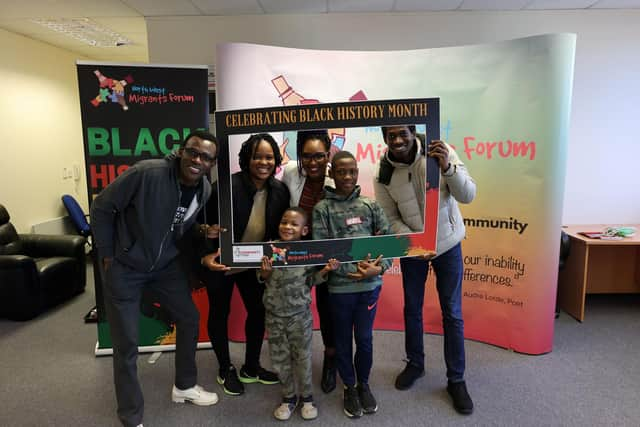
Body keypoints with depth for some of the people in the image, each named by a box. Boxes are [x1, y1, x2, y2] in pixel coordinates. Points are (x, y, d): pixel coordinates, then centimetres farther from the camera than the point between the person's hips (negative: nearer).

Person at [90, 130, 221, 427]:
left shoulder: (206, 190, -8)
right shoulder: (146, 173, -28)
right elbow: (101, 208, -17)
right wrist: (107, 255, -13)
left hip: (166, 265, 6)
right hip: (124, 266, -5)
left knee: (189, 319, 12)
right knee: (126, 343, 2)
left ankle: (184, 386, 37)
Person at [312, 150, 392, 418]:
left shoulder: (370, 205, 3)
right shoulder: (322, 208, -3)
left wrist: (379, 267, -14)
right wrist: (352, 268, -18)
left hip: (370, 284, 2)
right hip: (340, 285, -1)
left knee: (364, 338, 14)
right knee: (343, 339, 14)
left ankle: (363, 384, 38)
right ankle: (349, 387, 36)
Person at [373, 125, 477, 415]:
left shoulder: (441, 153, -18)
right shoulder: (383, 174, -13)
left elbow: (468, 196, -20)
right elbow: (391, 219, -6)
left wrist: (447, 167, -37)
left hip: (448, 244, -1)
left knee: (452, 313, 5)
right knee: (412, 309, 14)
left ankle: (456, 380, 23)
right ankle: (415, 364, 37)